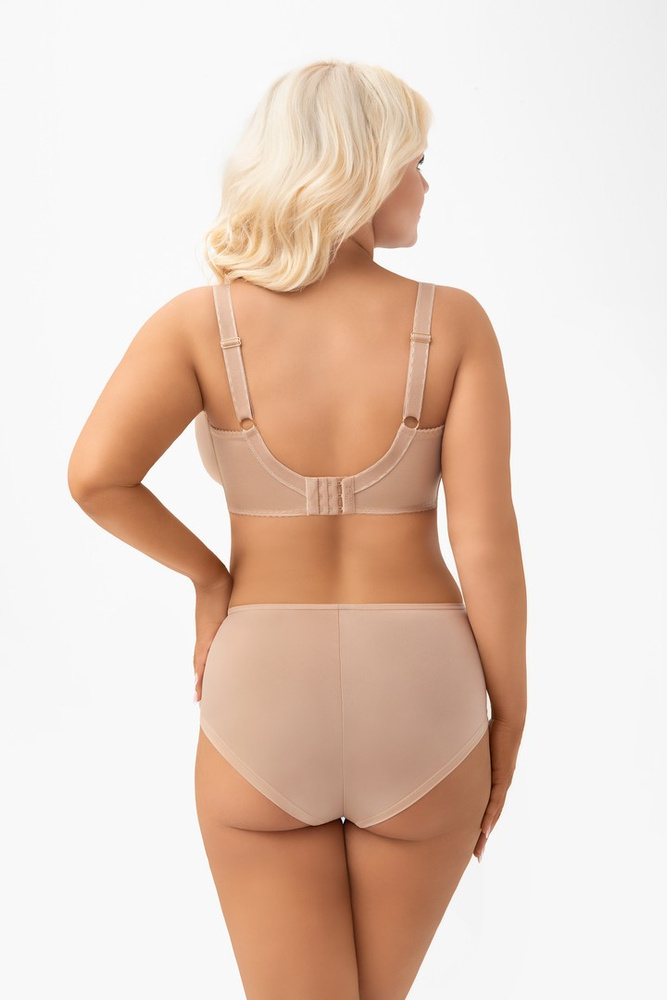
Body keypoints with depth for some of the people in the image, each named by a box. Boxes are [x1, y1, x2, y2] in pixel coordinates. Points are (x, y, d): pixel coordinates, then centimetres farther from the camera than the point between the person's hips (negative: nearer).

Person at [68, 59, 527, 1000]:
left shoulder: (203, 318, -7)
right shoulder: (454, 321, -8)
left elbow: (97, 474, -21)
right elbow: (487, 540, -11)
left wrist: (207, 575, -2)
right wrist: (509, 719, 2)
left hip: (263, 709, 0)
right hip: (418, 711, 1)